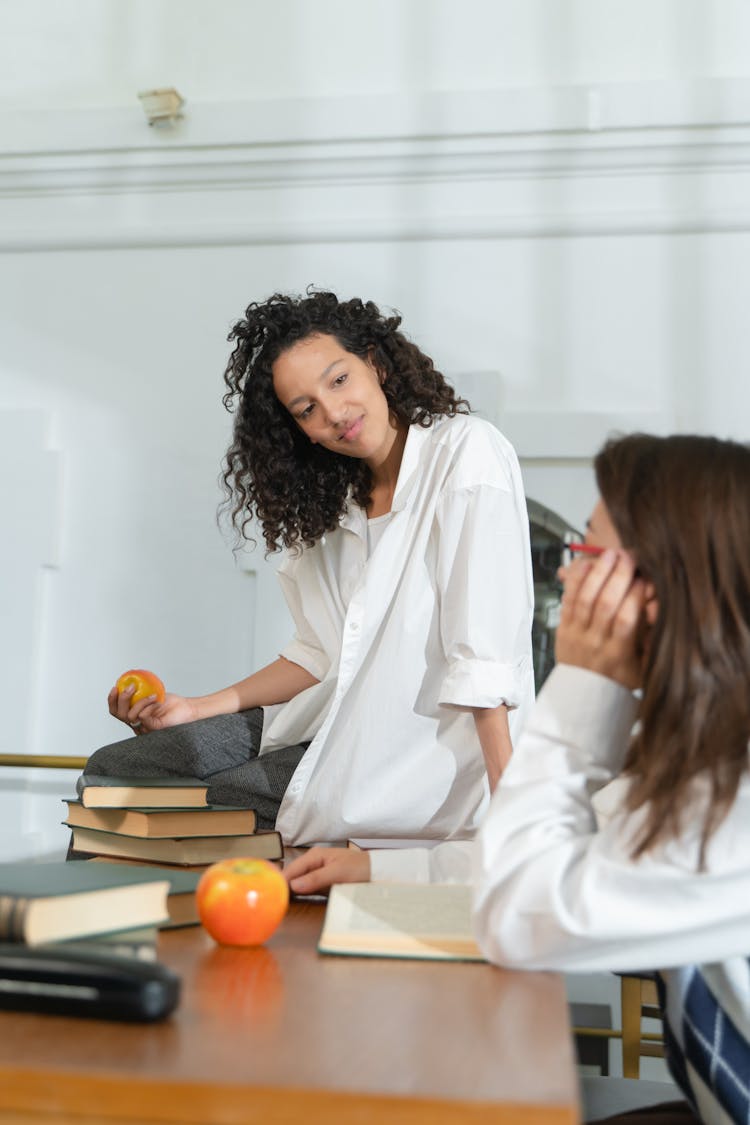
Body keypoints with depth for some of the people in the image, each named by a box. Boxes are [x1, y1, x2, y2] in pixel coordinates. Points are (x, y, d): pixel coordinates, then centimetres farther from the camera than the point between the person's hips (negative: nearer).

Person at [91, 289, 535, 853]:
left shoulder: (468, 454, -12)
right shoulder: (337, 500, 11)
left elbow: (485, 654, -20)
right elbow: (324, 653, 14)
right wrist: (199, 708, 7)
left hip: (430, 751, -7)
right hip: (340, 731, 7)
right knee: (113, 769, 3)